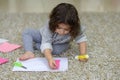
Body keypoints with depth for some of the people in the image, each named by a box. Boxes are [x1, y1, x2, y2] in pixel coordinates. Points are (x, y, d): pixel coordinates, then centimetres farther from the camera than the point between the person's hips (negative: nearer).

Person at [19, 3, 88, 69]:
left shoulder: (76, 28, -38)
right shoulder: (49, 26, -42)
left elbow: (81, 39, -26)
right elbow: (46, 44, -49)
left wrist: (83, 54, -40)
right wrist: (50, 59, -64)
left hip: (59, 44, 1)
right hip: (45, 38, -1)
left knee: (58, 50, -33)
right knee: (27, 32, -16)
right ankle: (29, 52, -33)